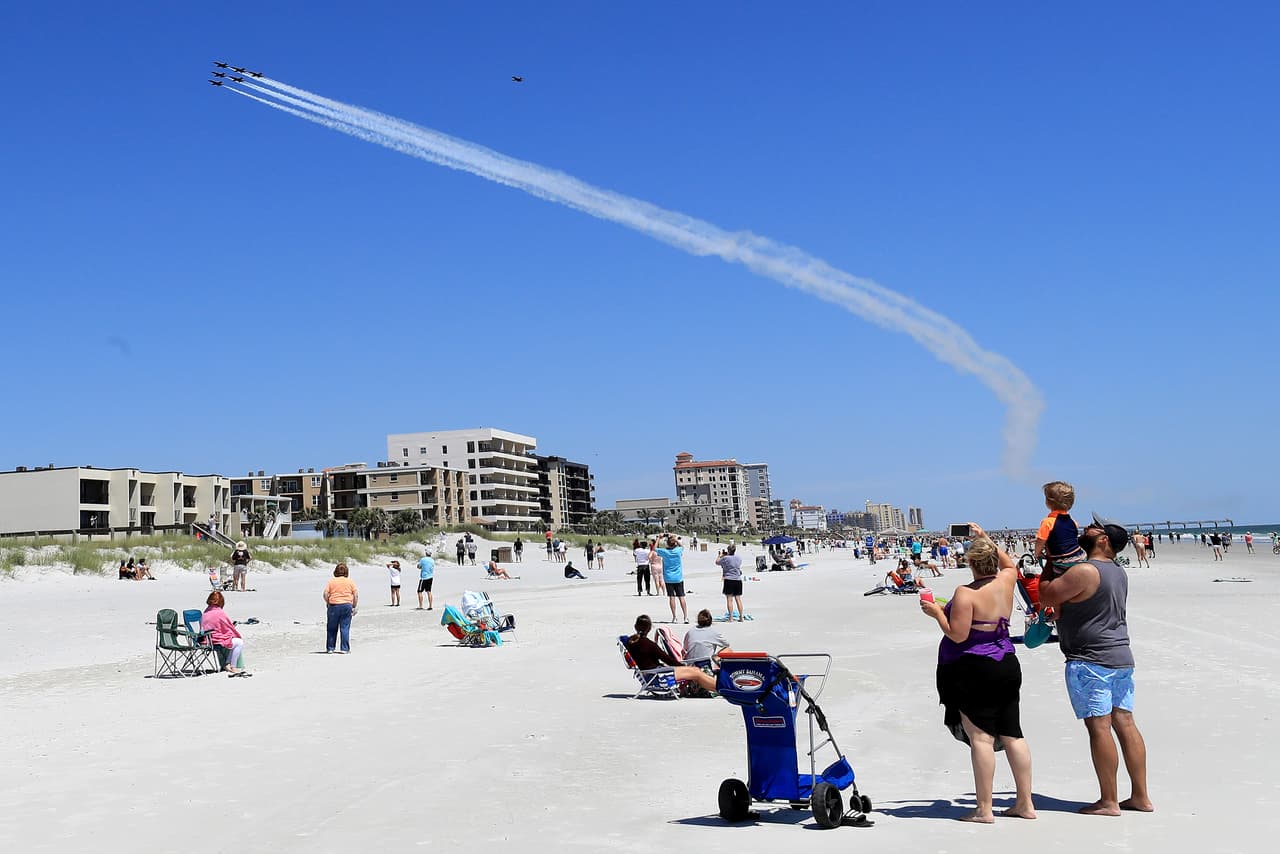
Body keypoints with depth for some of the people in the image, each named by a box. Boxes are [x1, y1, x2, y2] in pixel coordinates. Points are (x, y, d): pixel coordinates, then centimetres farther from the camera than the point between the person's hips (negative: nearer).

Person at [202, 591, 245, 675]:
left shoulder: (205, 613, 8)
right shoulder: (219, 613, -16)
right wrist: (239, 636, 14)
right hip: (217, 641, -9)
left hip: (207, 639, 9)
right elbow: (230, 628, -6)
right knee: (239, 642, 6)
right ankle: (232, 667, 9)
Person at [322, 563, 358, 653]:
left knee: (332, 628, 11)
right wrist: (354, 607, 6)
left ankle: (330, 648, 14)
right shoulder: (350, 582, 5)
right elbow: (356, 595, -1)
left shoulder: (331, 581, 3)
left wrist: (328, 603, 9)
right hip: (347, 606, 0)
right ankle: (344, 649, 2)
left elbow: (325, 594, -5)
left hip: (334, 605, 0)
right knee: (345, 628, 3)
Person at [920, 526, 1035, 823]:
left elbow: (957, 635, -16)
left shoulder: (966, 593, -14)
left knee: (980, 737, -6)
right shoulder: (1005, 582, 6)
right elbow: (1010, 565, 30)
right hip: (1007, 666, 7)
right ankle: (1025, 804, 15)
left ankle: (984, 809, -4)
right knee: (1012, 735, 10)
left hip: (974, 670, -7)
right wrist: (986, 540, 32)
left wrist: (936, 612, -3)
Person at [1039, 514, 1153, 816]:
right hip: (1121, 656, 9)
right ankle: (1140, 796, 16)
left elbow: (1046, 596, -10)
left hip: (1091, 661, -9)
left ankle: (1109, 801, 1)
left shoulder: (1085, 571, -17)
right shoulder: (1118, 572, 13)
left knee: (1099, 727, -4)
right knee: (1125, 723, 11)